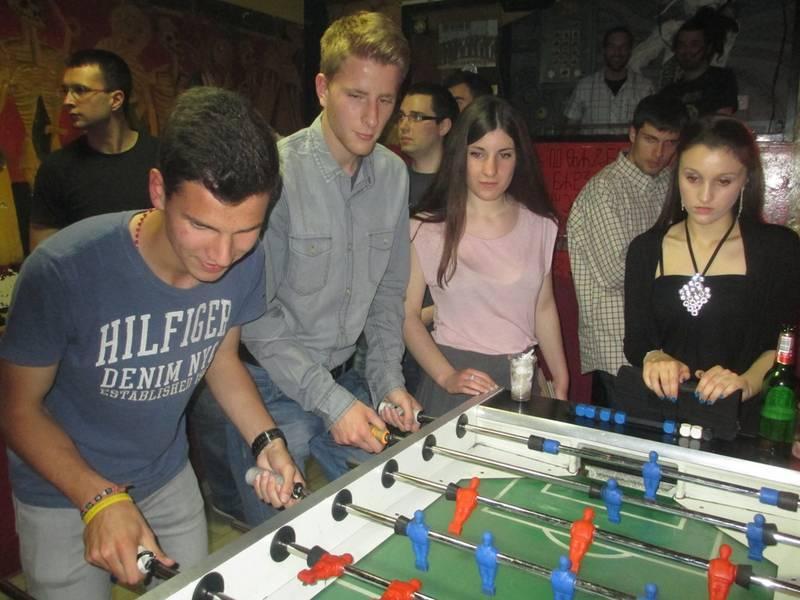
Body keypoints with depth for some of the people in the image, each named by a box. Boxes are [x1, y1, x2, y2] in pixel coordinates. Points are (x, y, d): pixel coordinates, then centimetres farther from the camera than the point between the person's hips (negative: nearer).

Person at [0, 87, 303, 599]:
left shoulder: (246, 262, -20)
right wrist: (100, 499, -31)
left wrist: (267, 441, -16)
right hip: (64, 495, -3)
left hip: (169, 477, 4)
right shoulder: (63, 272, -32)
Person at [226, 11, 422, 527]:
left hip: (346, 376, 6)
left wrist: (388, 380, -2)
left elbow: (388, 291, 7)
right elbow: (255, 314, -18)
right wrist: (331, 401, -20)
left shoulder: (393, 175, 0)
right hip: (272, 384, -5)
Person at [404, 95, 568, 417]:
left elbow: (544, 307, 10)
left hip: (521, 378, 3)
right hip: (455, 377, -3)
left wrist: (561, 382, 8)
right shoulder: (427, 228, -9)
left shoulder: (539, 226, 2)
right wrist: (447, 377, -19)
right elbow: (407, 313, -8)